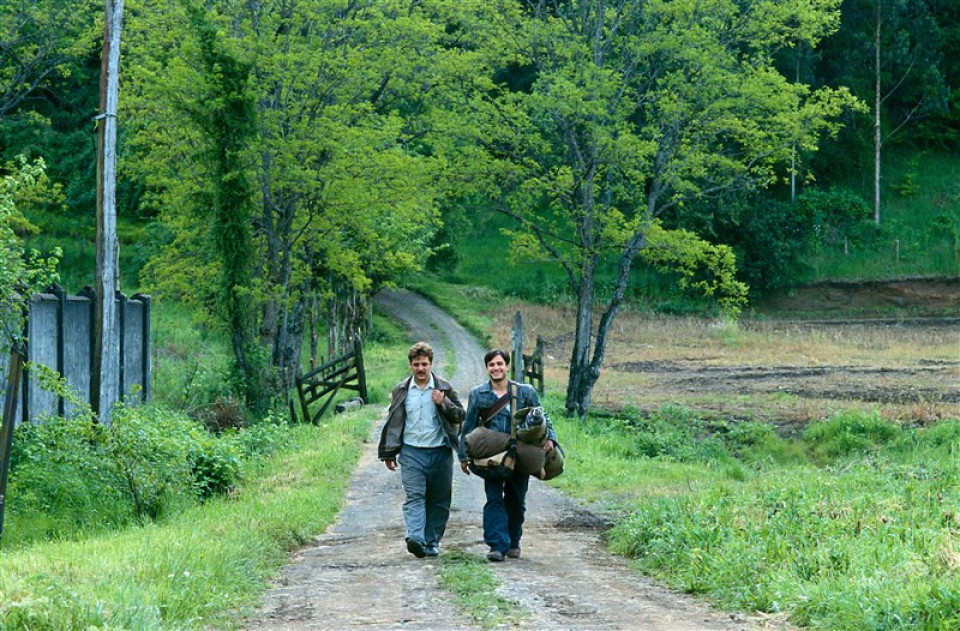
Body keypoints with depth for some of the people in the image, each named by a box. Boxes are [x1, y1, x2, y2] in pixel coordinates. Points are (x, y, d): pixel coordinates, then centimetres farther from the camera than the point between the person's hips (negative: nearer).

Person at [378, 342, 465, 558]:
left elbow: (460, 416, 7)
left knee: (439, 501, 4)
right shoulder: (401, 391, 10)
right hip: (411, 452, -1)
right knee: (414, 497, -14)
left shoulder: (444, 388, 6)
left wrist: (444, 403, -11)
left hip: (440, 452, 1)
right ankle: (415, 538, -29)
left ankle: (432, 543, 14)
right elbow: (392, 423, 15)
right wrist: (388, 453, 13)